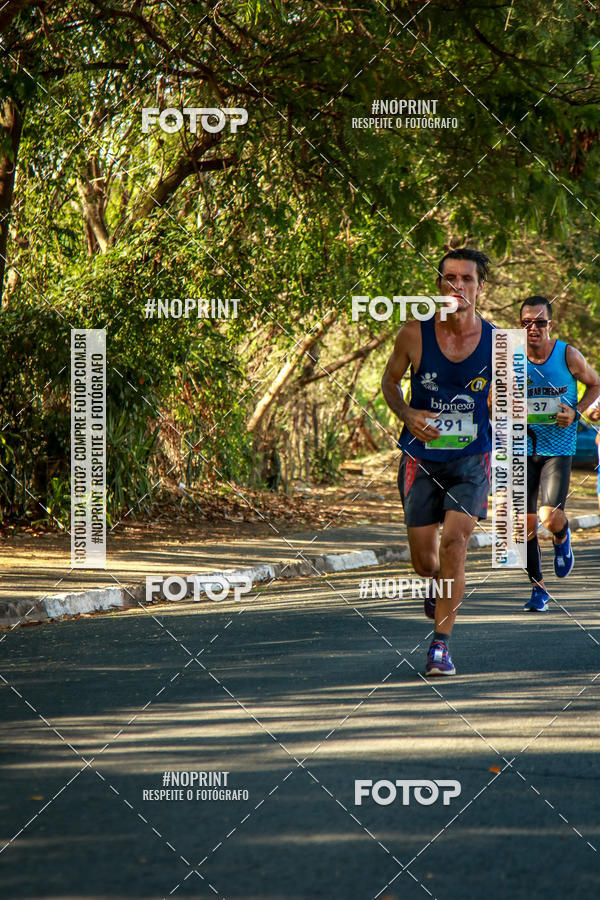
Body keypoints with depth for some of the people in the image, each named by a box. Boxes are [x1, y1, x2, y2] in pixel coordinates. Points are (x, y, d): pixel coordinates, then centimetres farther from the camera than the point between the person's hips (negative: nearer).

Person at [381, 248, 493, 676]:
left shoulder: (497, 342, -5)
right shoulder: (415, 335, -8)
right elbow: (390, 381, 7)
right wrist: (407, 415, -11)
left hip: (471, 460, -1)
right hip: (422, 460, 1)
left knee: (453, 543, -20)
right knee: (424, 560, 6)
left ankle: (441, 645, -13)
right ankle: (441, 588, 44)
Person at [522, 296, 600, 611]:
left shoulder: (568, 355, -7)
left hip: (559, 447, -2)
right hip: (524, 447, 2)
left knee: (551, 518, -16)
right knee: (526, 524, 0)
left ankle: (562, 538, 22)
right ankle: (538, 588, 16)